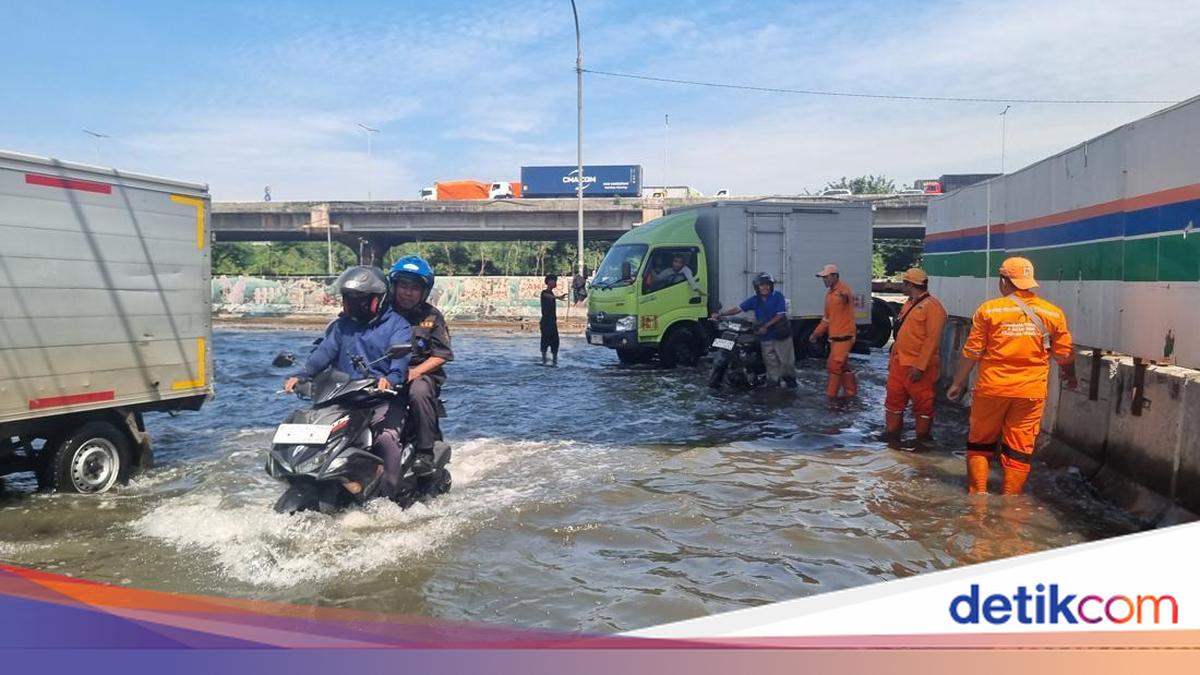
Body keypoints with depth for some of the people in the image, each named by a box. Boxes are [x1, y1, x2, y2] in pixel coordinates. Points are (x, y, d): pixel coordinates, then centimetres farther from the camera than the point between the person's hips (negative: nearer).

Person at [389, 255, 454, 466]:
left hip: (423, 373, -2)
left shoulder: (431, 316, 5)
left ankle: (426, 451, -27)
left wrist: (416, 371, -15)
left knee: (419, 391, -35)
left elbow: (442, 354, 1)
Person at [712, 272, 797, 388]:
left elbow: (780, 315, -11)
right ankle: (774, 384, 15)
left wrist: (766, 325, -18)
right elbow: (738, 309, -3)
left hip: (781, 335, -3)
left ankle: (790, 379, 26)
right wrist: (720, 314, -14)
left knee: (786, 360, 4)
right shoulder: (754, 300, 3)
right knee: (771, 363, 5)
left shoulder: (778, 296, -6)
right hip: (766, 337, 3)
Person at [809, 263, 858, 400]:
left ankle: (831, 395, 1)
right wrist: (816, 333, 20)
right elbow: (827, 318, 22)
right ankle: (851, 392, 25)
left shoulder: (843, 289, -14)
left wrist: (845, 296, -62)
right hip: (834, 336, 9)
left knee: (834, 364, -7)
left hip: (844, 335, -9)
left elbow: (850, 297, -40)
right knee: (843, 365, 15)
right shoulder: (829, 293, 15)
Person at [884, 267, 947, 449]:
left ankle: (923, 439, 15)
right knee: (893, 399, 13)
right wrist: (892, 358, 18)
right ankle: (892, 435, 24)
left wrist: (919, 366, -23)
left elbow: (932, 339, -19)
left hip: (918, 367, -9)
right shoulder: (909, 304, 16)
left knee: (923, 404, 3)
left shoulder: (932, 306, -13)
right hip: (899, 363, 9)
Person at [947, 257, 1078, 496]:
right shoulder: (1053, 313, 0)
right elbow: (1064, 354, 7)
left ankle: (978, 495, 13)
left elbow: (972, 352, -4)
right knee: (1019, 449, 9)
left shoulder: (988, 310, -6)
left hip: (992, 388, -1)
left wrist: (958, 383, 7)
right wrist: (1070, 377, 27)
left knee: (980, 443, 13)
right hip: (1031, 392, 2)